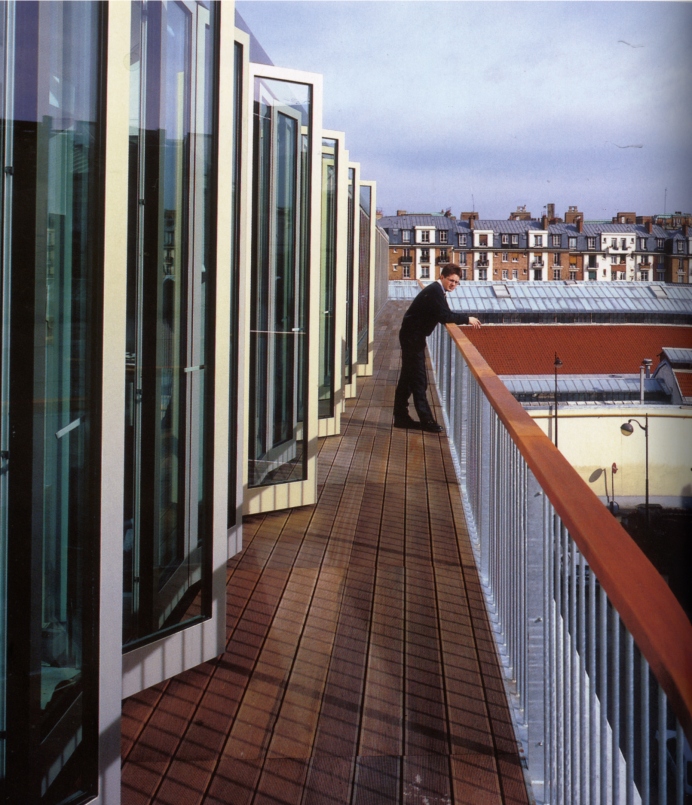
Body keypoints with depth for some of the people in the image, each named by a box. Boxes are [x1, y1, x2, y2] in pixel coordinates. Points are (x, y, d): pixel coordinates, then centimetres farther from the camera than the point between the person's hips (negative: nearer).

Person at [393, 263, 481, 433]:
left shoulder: (437, 290, 13)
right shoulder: (435, 291, -18)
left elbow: (444, 315, 14)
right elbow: (444, 316, -27)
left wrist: (463, 319, -1)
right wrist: (466, 319, -20)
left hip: (412, 336, 10)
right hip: (412, 336, -10)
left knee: (408, 377, 14)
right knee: (418, 379, -7)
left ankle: (401, 417, 21)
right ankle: (426, 420, -5)